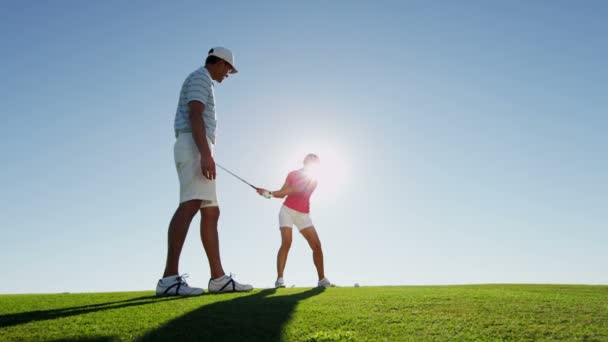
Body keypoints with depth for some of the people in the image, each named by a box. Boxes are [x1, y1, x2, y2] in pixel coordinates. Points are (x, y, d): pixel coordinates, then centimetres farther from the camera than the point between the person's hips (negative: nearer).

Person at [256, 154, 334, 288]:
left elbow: (297, 190, -18)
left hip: (303, 214, 2)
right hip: (287, 210, -1)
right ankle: (279, 279, -24)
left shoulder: (313, 179, -2)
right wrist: (269, 193, -16)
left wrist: (272, 193, -27)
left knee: (317, 245, -4)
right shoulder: (293, 174, 5)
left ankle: (322, 279, 9)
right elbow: (282, 193, 4)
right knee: (286, 242, -21)